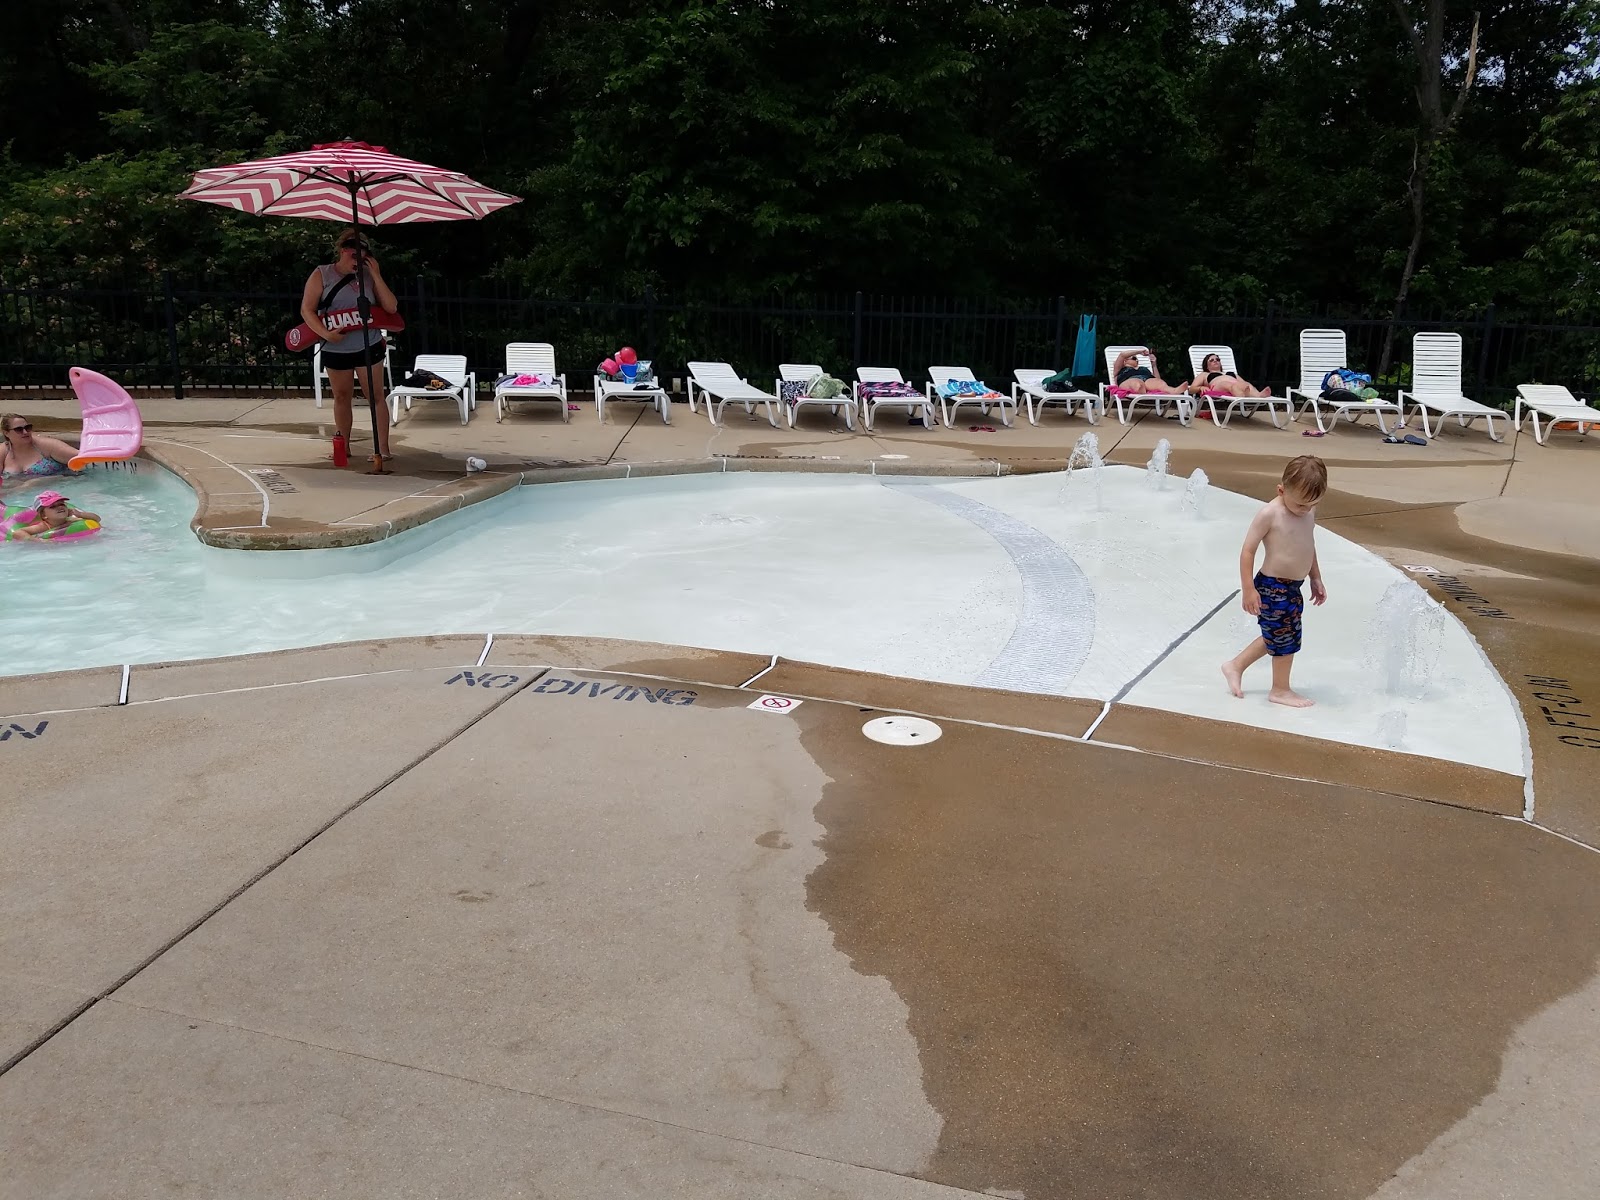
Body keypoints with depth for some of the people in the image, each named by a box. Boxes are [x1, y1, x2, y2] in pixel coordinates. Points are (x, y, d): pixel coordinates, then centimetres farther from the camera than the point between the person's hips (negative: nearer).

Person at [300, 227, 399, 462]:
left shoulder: (368, 276, -1)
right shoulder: (322, 275, -4)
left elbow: (391, 308, -7)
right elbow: (307, 310, -8)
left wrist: (376, 276, -14)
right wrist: (326, 333, -23)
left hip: (368, 347, -1)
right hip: (335, 350, 1)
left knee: (376, 397, 1)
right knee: (341, 397, 13)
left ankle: (383, 448, 5)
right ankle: (343, 446, 25)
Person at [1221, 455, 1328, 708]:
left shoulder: (1310, 512, 4)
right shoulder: (1270, 514, -20)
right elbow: (1248, 550, -18)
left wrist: (1316, 579, 21)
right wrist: (1249, 590, -19)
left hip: (1293, 587, 8)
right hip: (1272, 588, -8)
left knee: (1275, 637, 19)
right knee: (1285, 639, 4)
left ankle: (1236, 665, 36)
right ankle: (1280, 690, 23)